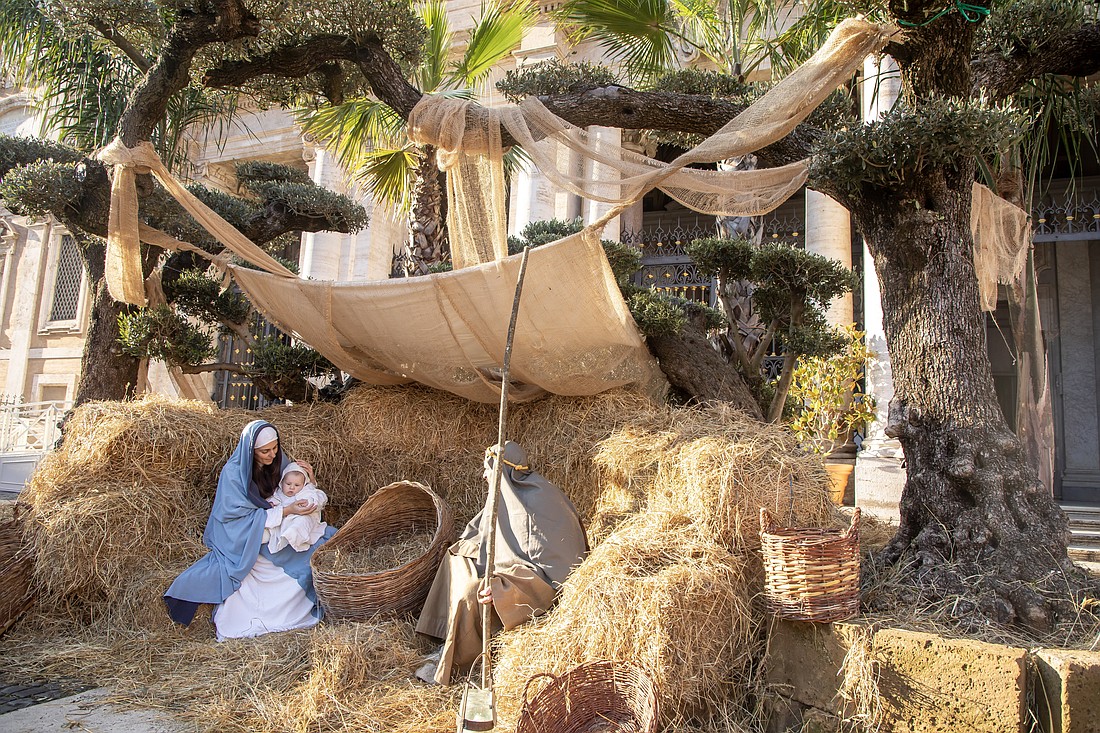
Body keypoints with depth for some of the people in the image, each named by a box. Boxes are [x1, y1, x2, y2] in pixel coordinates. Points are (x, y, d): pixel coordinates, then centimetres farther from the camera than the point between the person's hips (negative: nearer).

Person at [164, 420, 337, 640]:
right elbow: (243, 516, -17)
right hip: (245, 544, -5)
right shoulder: (233, 473, -15)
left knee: (326, 538, -14)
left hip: (279, 535, 6)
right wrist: (286, 511, -24)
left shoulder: (279, 461, 0)